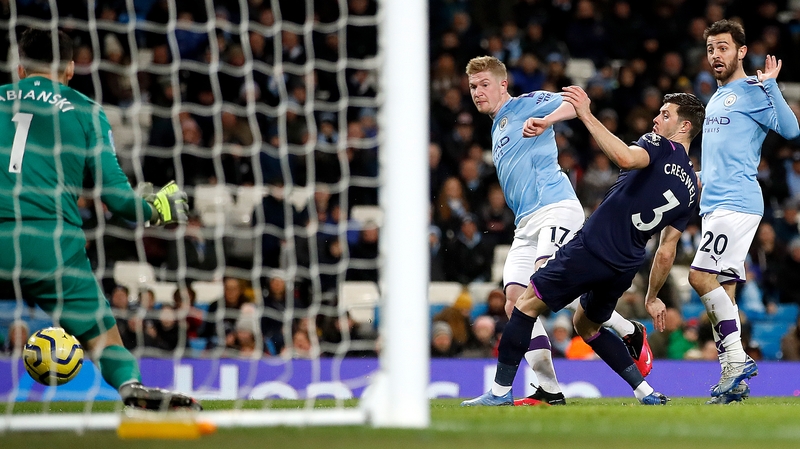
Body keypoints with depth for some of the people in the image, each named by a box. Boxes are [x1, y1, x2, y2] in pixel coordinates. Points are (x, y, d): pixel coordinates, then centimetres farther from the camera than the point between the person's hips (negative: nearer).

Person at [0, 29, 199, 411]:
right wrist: (157, 208, 24)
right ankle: (131, 383, -26)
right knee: (102, 335, 3)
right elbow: (115, 195, 5)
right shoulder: (84, 111, 11)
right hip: (52, 244, -1)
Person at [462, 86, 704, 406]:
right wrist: (652, 297, 24)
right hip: (626, 268, 7)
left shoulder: (661, 147, -6)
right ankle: (646, 392, 18)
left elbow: (625, 158, -31)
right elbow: (666, 252, 16)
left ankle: (500, 390, 3)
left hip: (591, 247, -7)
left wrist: (587, 116, -29)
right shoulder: (690, 190, 15)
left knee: (527, 305, 6)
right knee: (586, 325, 28)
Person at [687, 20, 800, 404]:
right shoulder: (717, 97, 22)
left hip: (737, 203, -9)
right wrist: (700, 180, 27)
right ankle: (732, 376, 5)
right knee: (721, 289, 5)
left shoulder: (752, 91, -5)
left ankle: (737, 358, -15)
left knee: (701, 275, -19)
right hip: (714, 204, 9)